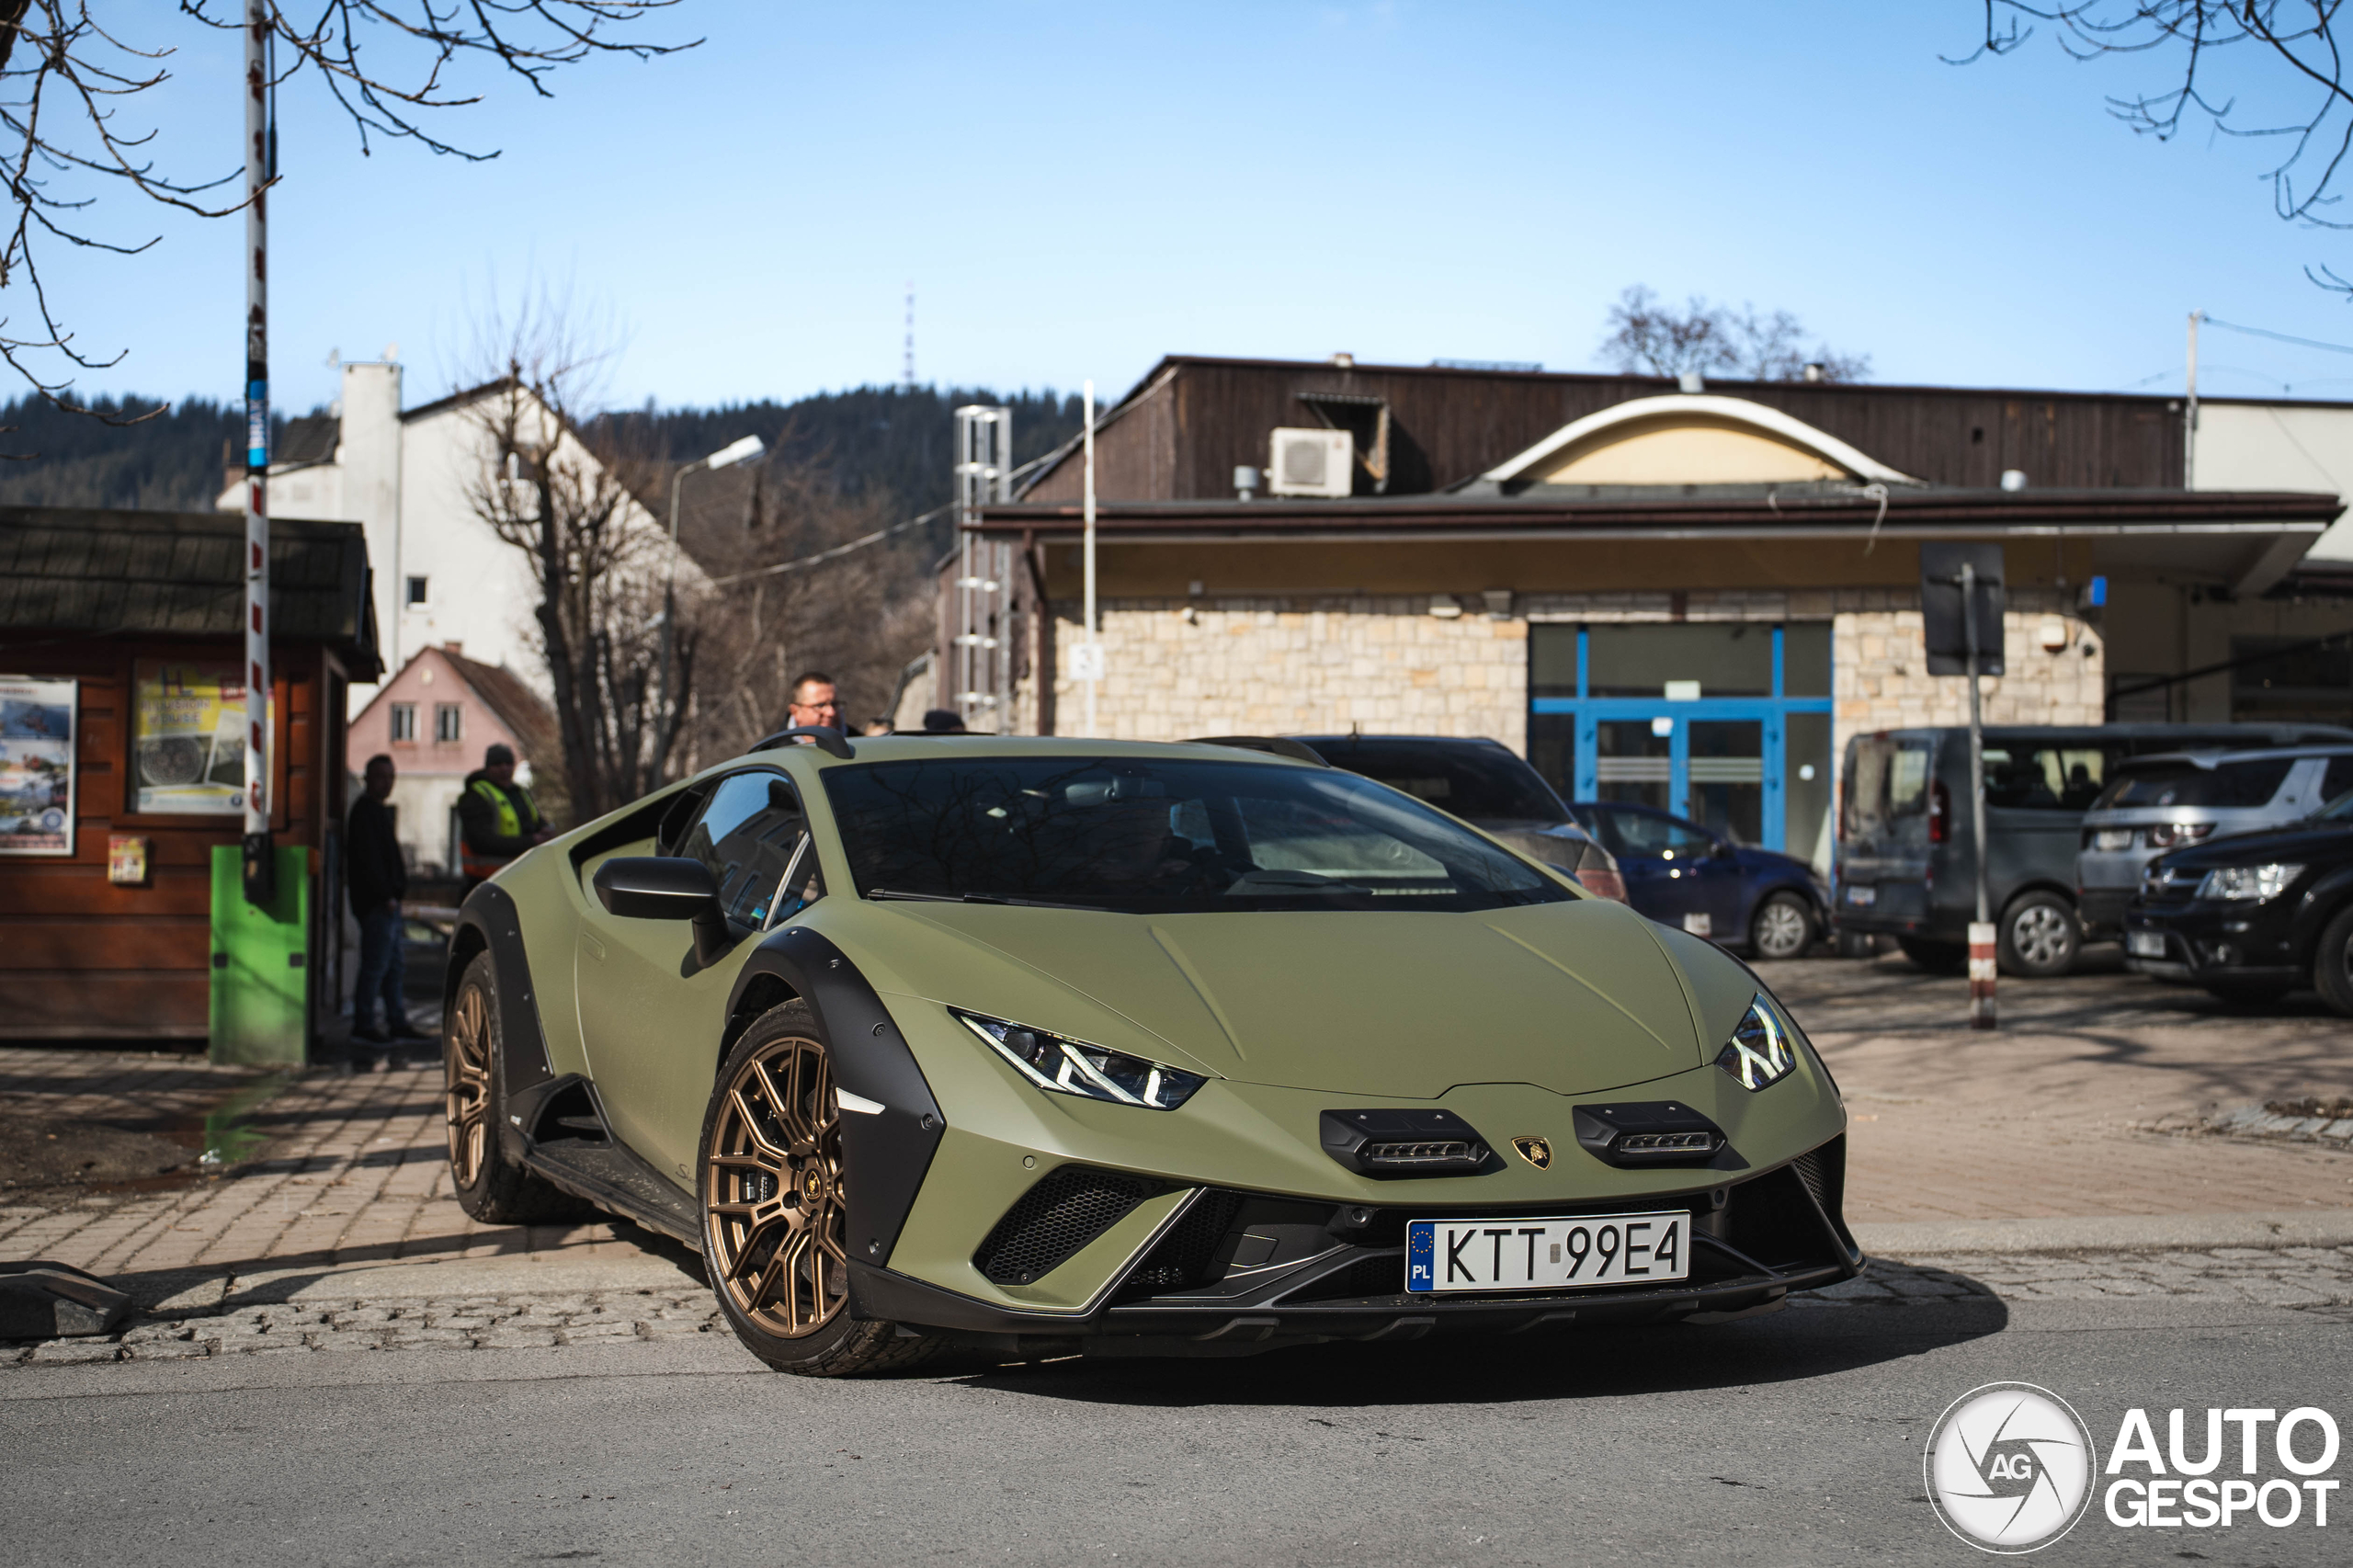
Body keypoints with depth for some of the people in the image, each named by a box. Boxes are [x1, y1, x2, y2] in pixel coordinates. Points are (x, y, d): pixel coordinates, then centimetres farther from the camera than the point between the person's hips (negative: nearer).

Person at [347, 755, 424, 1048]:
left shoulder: (378, 811, 20)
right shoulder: (365, 811, -12)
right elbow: (368, 858, -20)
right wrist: (385, 895, -21)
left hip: (387, 900, 10)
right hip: (376, 902, -10)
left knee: (395, 965, 13)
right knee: (376, 964, -7)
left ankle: (397, 1021, 18)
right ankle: (364, 1024, -3)